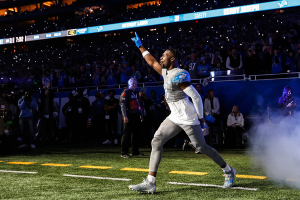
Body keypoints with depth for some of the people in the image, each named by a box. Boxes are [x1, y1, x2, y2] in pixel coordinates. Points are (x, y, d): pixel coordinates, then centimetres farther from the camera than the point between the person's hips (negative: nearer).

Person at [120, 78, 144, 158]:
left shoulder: (136, 93, 20)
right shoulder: (125, 93, -5)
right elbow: (123, 105, -13)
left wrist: (141, 115, 20)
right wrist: (125, 116, -20)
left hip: (136, 116, 8)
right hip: (129, 117, -8)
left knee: (136, 134, 11)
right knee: (126, 134, -7)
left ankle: (135, 151, 20)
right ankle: (124, 153, -4)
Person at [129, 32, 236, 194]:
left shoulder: (178, 75, -18)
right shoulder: (166, 72, 10)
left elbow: (196, 96, -20)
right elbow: (151, 62, 28)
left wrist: (200, 116, -10)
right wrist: (140, 45, 33)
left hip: (187, 118, -9)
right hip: (175, 117, 9)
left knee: (201, 147, 1)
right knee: (156, 141, -1)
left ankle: (229, 171, 23)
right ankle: (150, 183, -2)